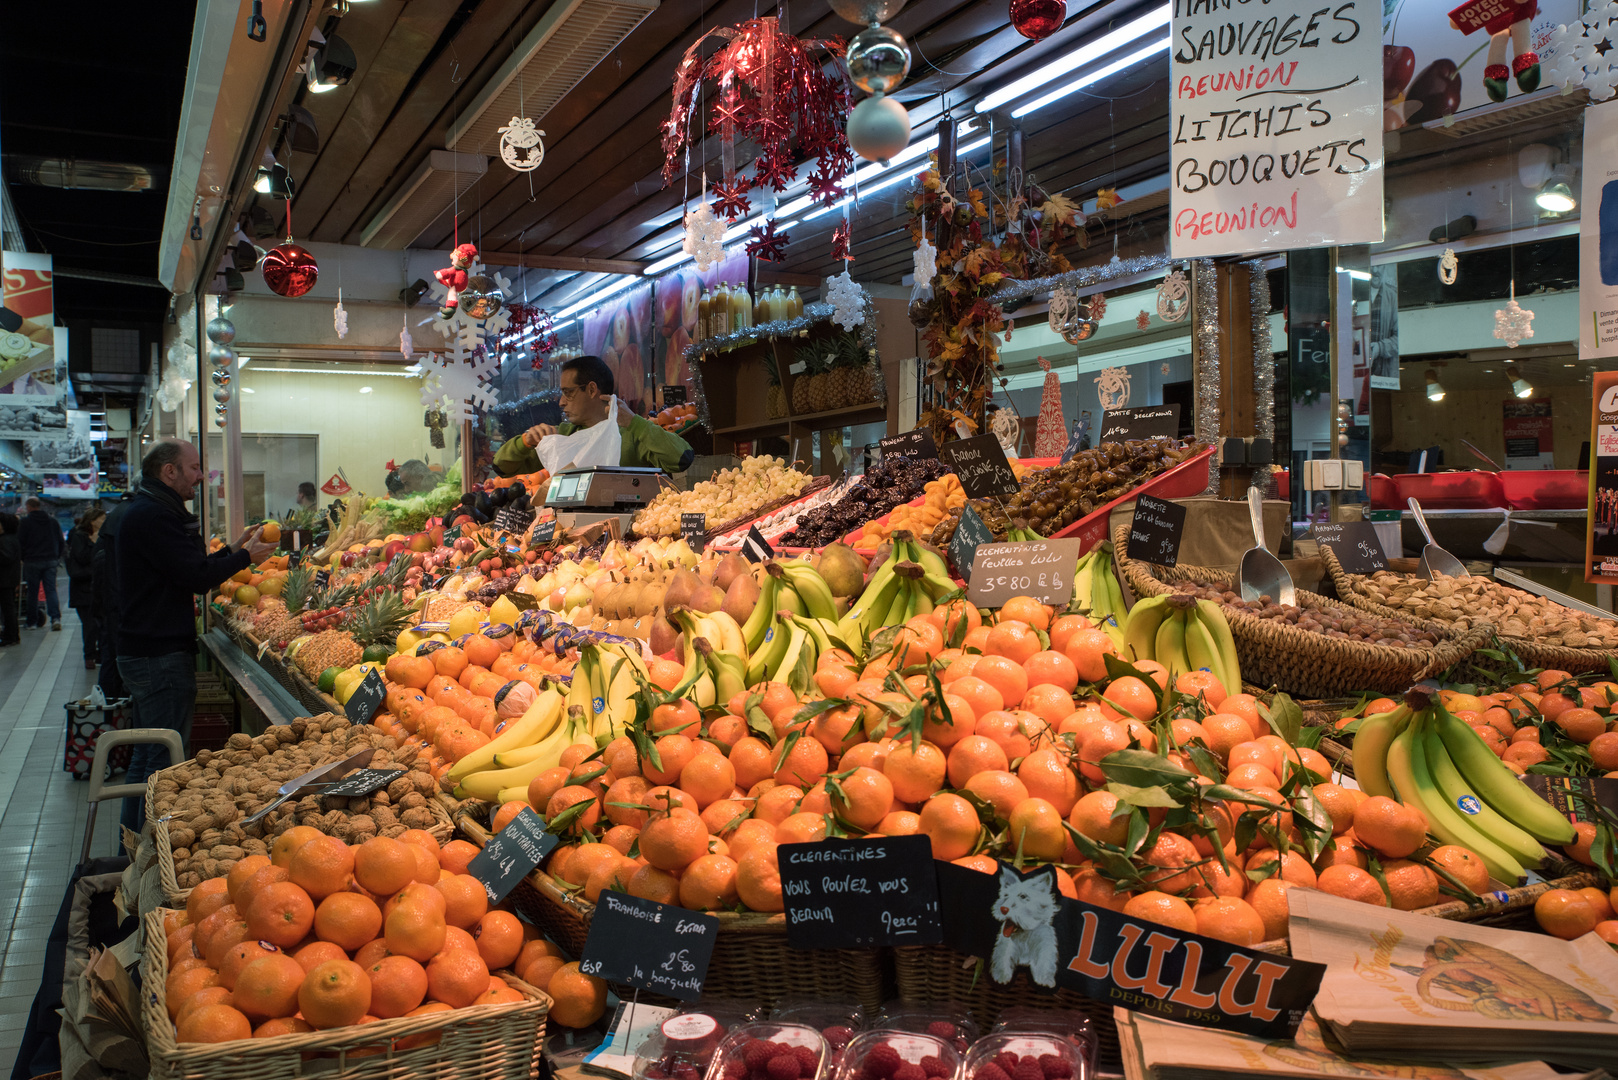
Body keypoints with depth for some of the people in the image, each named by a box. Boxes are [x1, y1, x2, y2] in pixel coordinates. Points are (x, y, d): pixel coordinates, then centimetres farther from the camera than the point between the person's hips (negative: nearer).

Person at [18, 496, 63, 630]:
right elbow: (60, 541, 11)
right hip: (50, 561, 3)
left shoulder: (25, 521, -6)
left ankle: (32, 621, 11)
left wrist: (22, 558, 7)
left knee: (32, 592, 5)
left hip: (32, 562, -3)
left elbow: (20, 542, -6)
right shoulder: (52, 521, 7)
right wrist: (57, 557, 20)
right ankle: (56, 617, -13)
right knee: (51, 590, 2)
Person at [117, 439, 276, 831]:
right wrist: (245, 557, -8)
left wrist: (231, 551, 11)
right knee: (166, 759, -5)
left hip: (143, 652, 11)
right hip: (161, 655, -11)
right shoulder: (154, 516, -17)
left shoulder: (148, 512, 17)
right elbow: (195, 577, -21)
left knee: (146, 754, 18)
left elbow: (184, 570, 18)